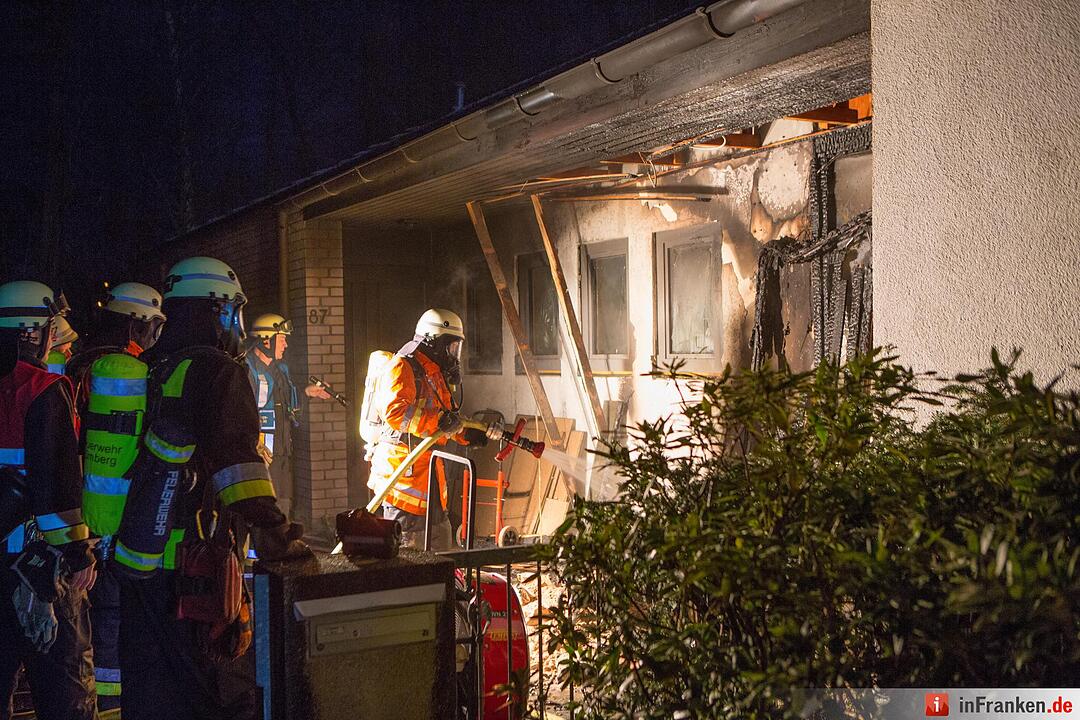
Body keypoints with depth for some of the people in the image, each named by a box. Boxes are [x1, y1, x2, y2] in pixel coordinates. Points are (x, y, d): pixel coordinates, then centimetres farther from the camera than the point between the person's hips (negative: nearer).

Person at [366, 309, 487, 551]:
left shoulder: (434, 372, 19)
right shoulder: (403, 368, -13)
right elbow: (394, 411, -29)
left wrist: (467, 434, 14)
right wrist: (438, 422, -32)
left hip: (425, 466, 10)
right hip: (401, 465, -10)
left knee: (440, 537, 16)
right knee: (408, 541, -8)